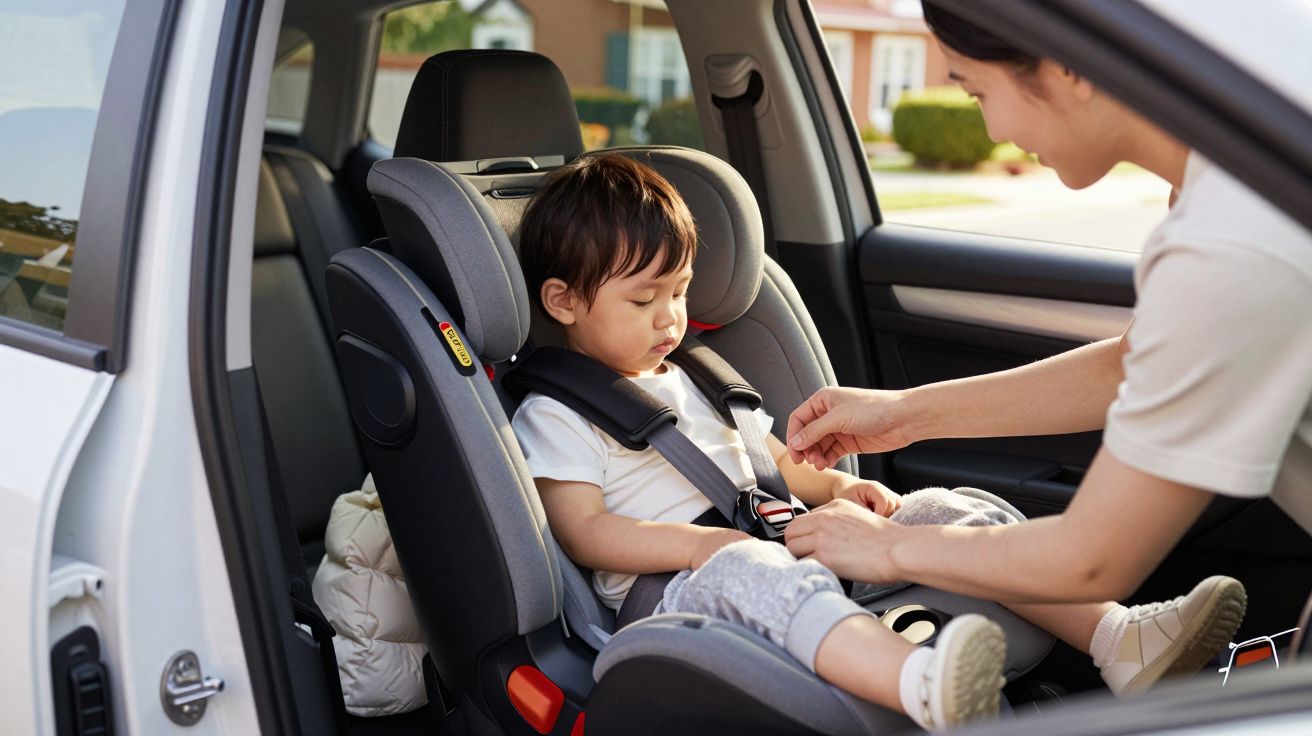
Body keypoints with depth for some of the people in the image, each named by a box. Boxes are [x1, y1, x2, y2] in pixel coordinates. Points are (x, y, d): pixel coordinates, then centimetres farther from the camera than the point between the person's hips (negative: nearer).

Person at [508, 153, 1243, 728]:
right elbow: (584, 533, -9)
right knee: (748, 571, -42)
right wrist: (702, 543, -21)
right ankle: (928, 690, -68)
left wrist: (839, 486, 11)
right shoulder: (555, 415, 3)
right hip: (674, 581, -7)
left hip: (790, 551, 8)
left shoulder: (699, 381, 26)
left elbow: (775, 460, 33)